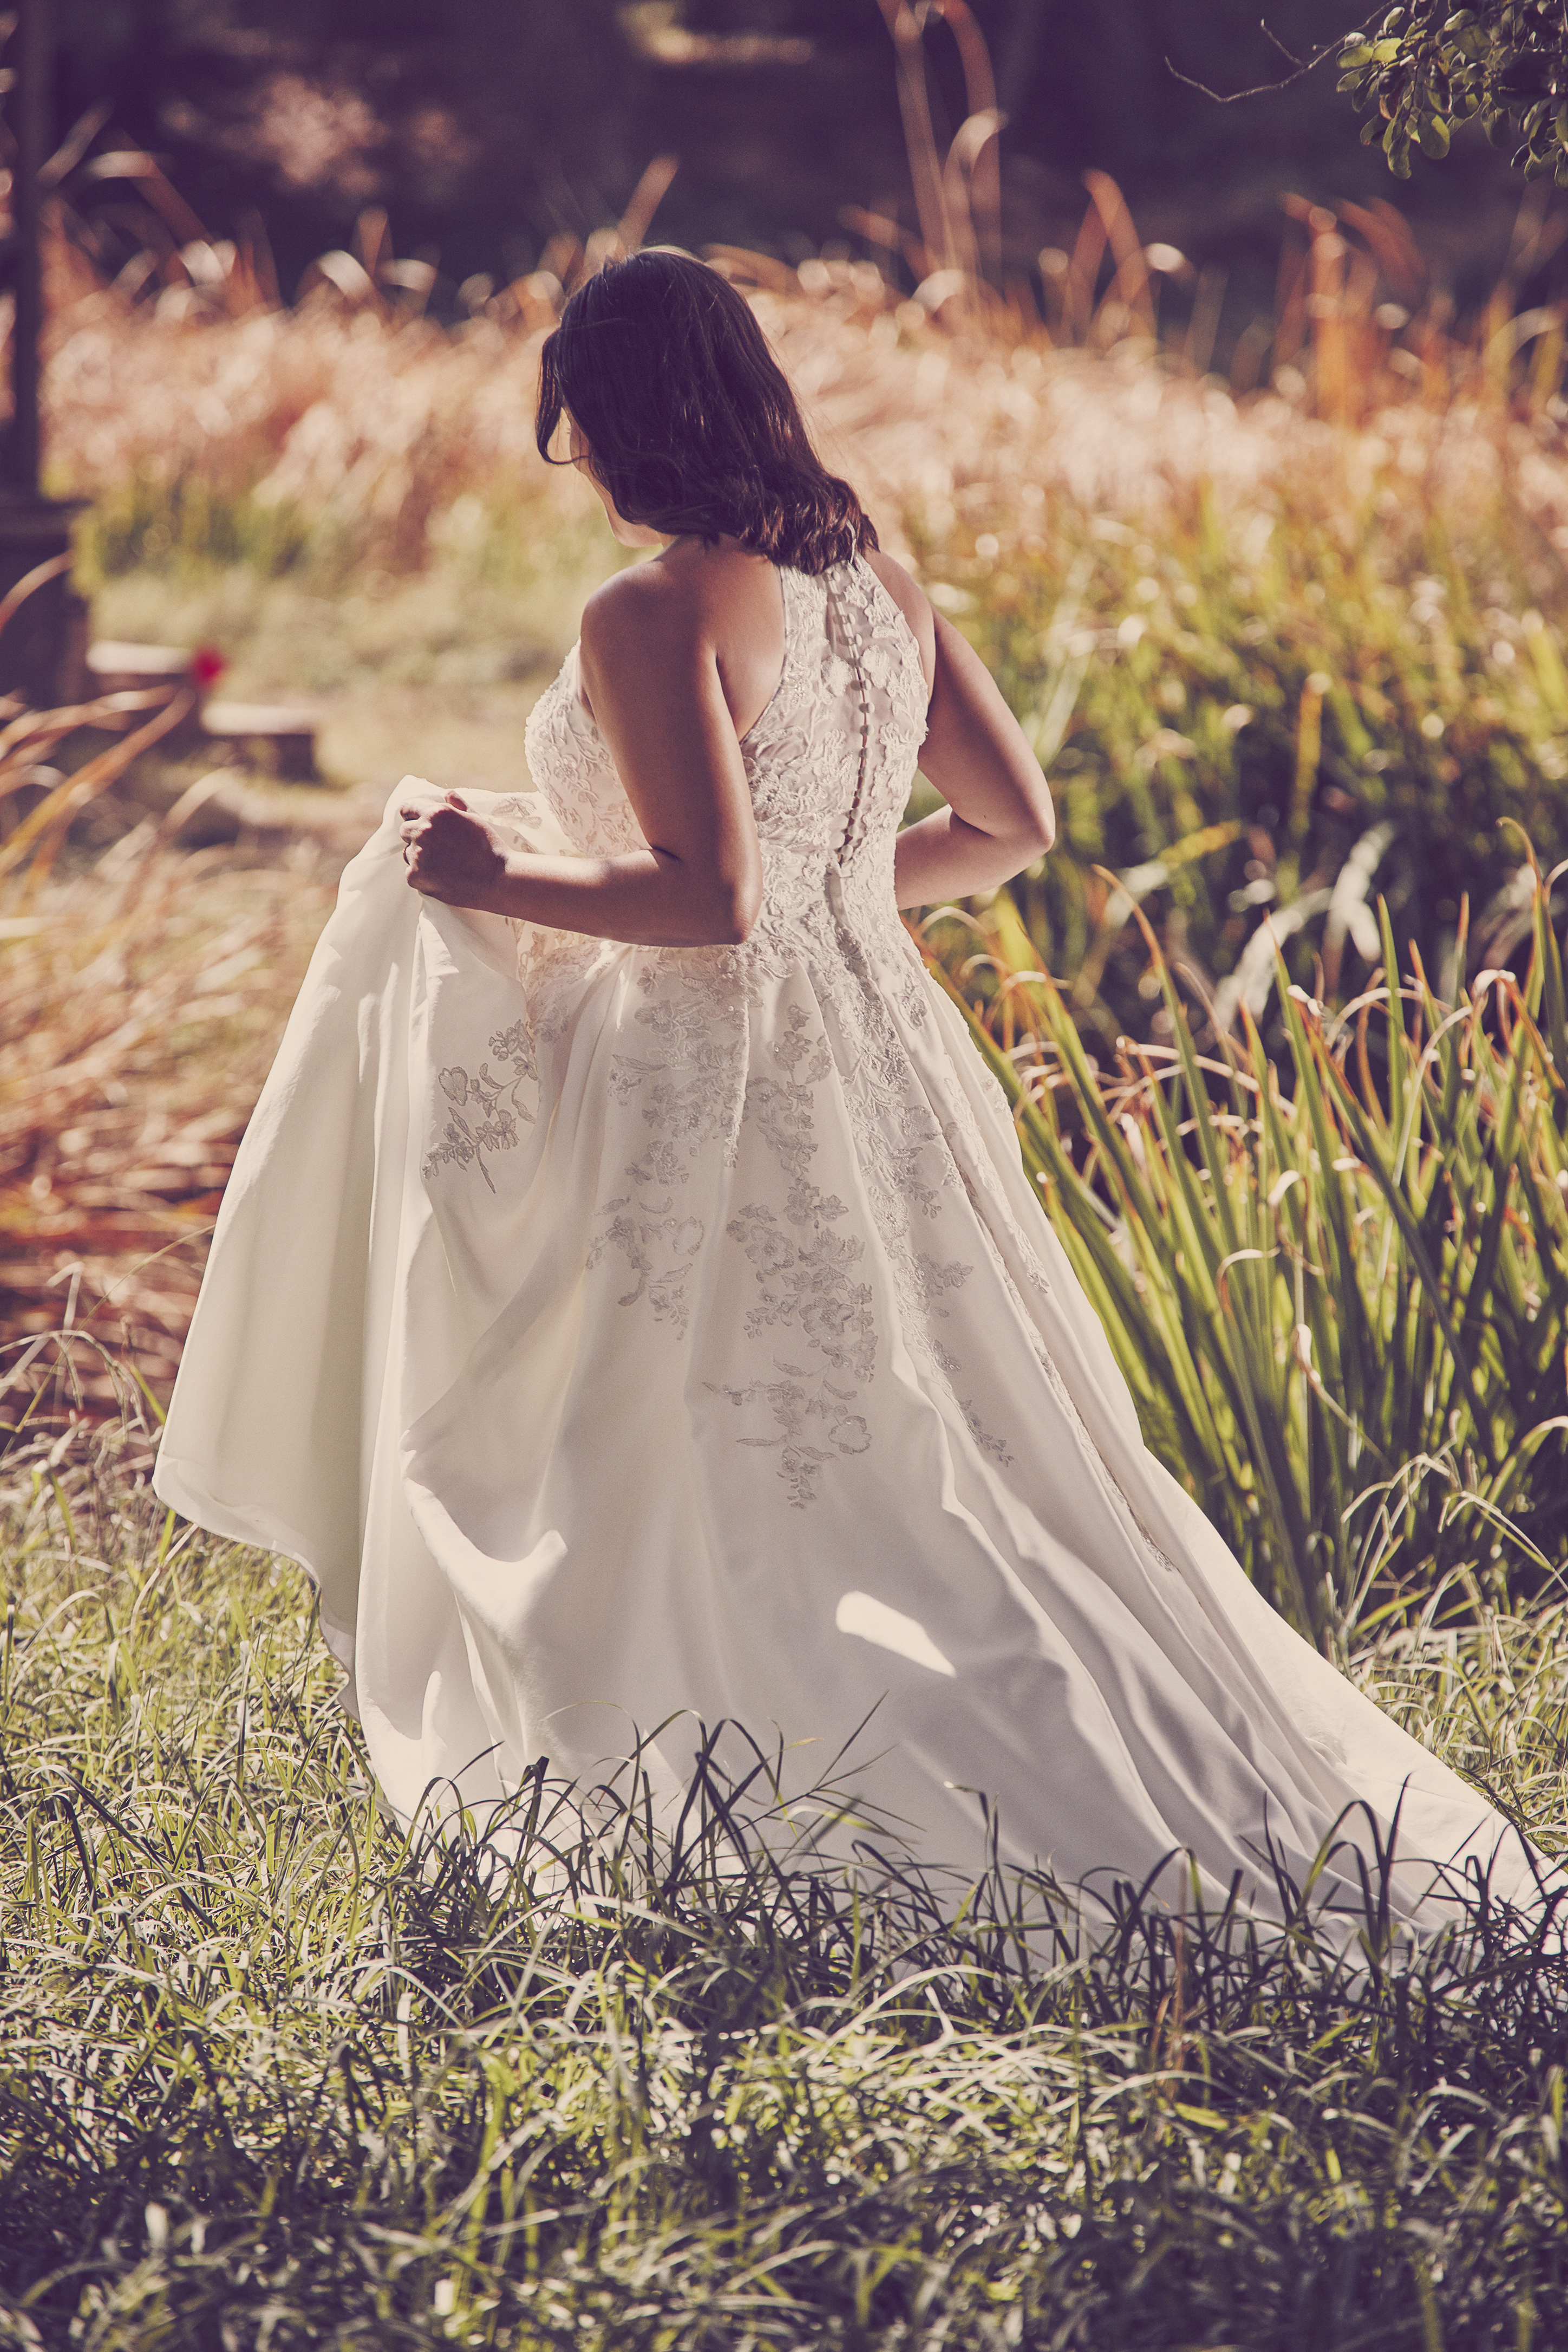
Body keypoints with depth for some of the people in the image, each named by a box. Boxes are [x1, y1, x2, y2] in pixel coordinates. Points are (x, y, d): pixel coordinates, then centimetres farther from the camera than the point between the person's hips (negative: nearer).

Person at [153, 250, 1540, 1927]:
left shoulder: (651, 614, -16)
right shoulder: (876, 579, 7)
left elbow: (709, 899, -24)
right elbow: (1012, 821, 13)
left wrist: (504, 876, -11)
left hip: (715, 1090, -8)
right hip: (876, 1051, 8)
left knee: (740, 1516, 3)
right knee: (963, 1469, 14)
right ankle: (1244, 1801, 12)